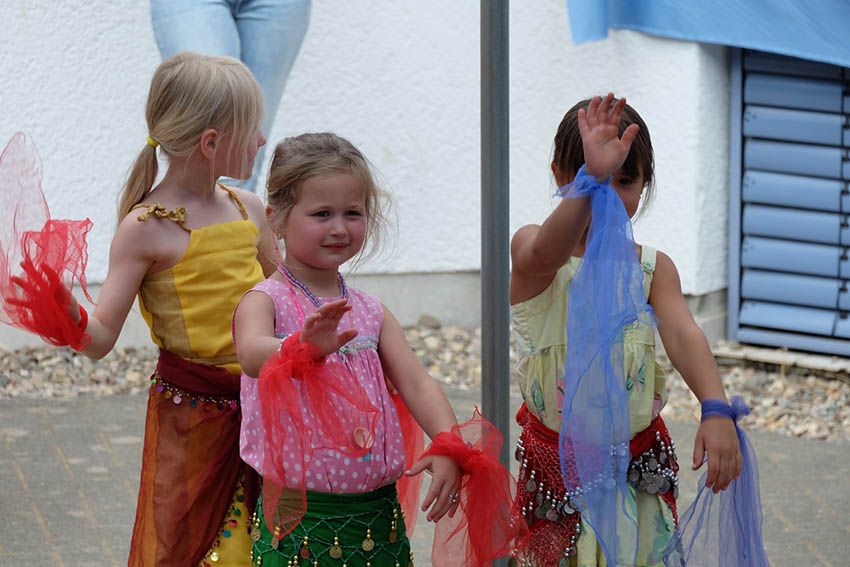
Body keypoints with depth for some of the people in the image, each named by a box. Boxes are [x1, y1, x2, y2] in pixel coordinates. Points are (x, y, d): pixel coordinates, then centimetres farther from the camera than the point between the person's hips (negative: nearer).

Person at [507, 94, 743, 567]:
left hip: (638, 463, 2)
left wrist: (717, 410, -36)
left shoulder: (654, 268, 0)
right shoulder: (532, 246, -10)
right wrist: (591, 181, -55)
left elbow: (683, 335, -17)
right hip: (558, 463, -2)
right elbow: (544, 255, -36)